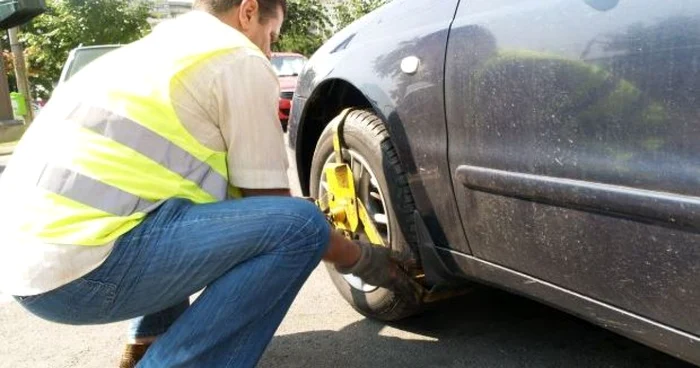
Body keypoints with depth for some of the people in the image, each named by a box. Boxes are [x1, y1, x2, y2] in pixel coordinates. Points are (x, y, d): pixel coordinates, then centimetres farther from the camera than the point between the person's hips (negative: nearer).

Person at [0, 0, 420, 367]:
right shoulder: (240, 61, -3)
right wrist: (364, 259, 14)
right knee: (299, 225, -12)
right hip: (84, 267, -10)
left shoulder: (156, 47, 24)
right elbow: (272, 207, -1)